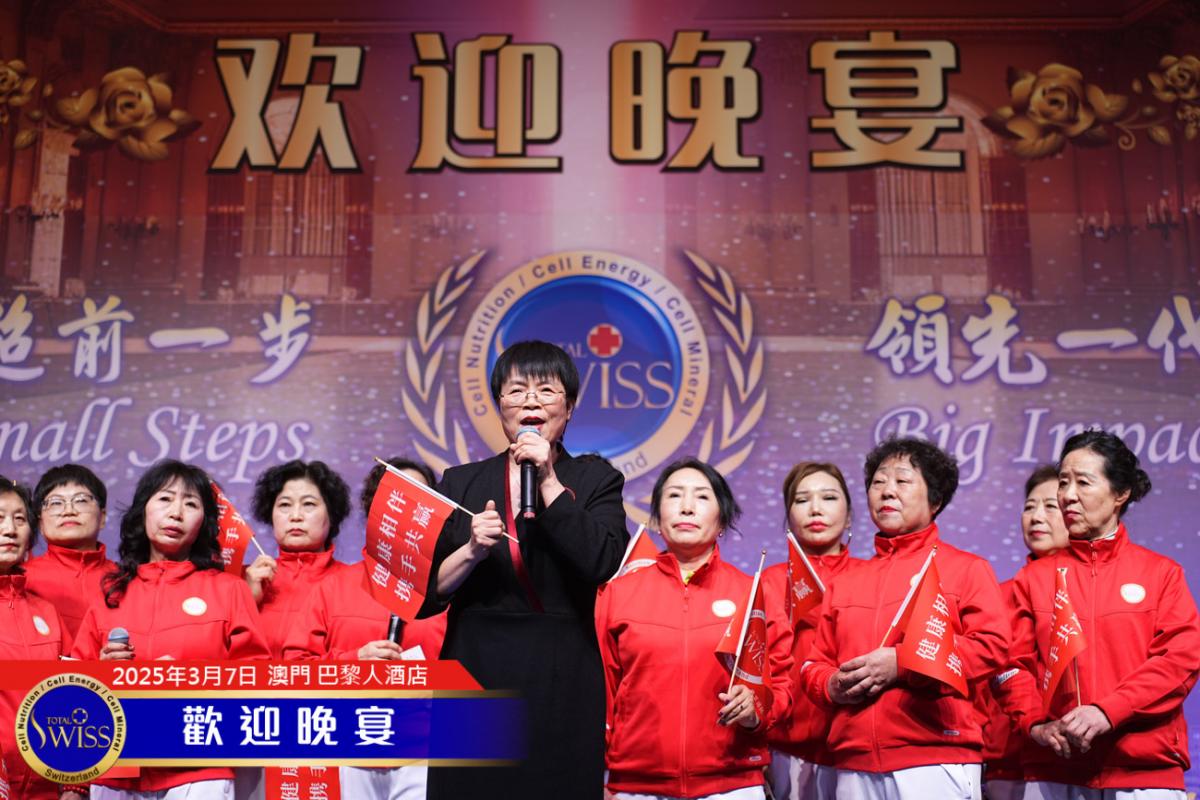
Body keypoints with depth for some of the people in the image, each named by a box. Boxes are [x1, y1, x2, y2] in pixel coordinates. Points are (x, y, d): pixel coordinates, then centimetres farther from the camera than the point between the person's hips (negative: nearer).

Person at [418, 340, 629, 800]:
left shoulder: (595, 479, 5)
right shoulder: (462, 482, 9)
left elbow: (602, 563, -14)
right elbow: (425, 597, 6)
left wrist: (548, 482, -12)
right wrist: (472, 551, -11)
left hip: (561, 681, -1)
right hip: (474, 675, 2)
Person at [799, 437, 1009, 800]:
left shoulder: (966, 568, 7)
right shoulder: (845, 582, 19)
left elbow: (992, 645, -6)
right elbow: (816, 663, 20)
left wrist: (903, 663, -13)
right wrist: (832, 686, -4)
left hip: (936, 761, -4)